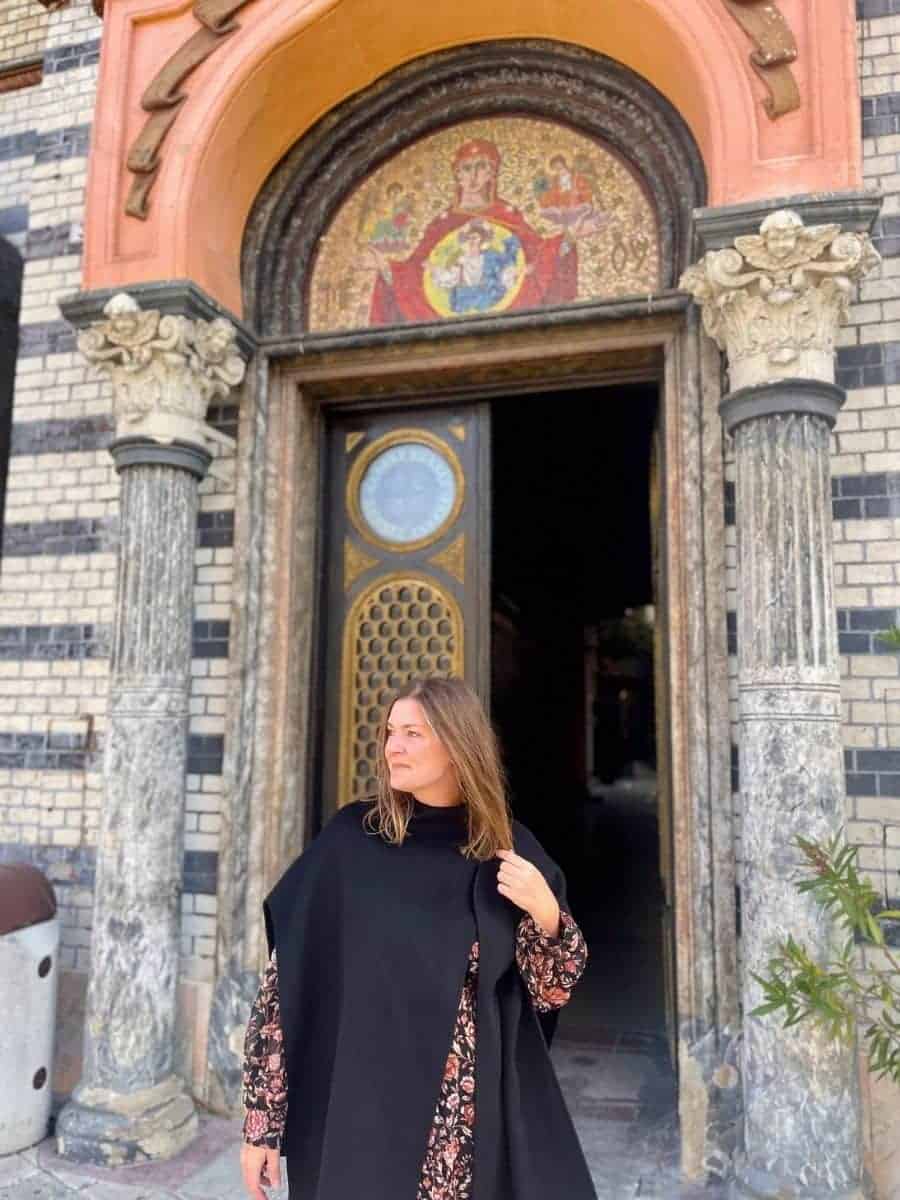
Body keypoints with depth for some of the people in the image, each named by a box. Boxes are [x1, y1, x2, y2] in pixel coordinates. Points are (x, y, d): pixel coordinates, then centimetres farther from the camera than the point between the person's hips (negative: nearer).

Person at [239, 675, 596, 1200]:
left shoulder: (510, 848, -4)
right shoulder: (351, 837, -8)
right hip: (358, 1108, -1)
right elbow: (287, 976, -6)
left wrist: (546, 913, -17)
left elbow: (552, 991, 2)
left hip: (476, 1120, 2)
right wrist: (261, 1121, -6)